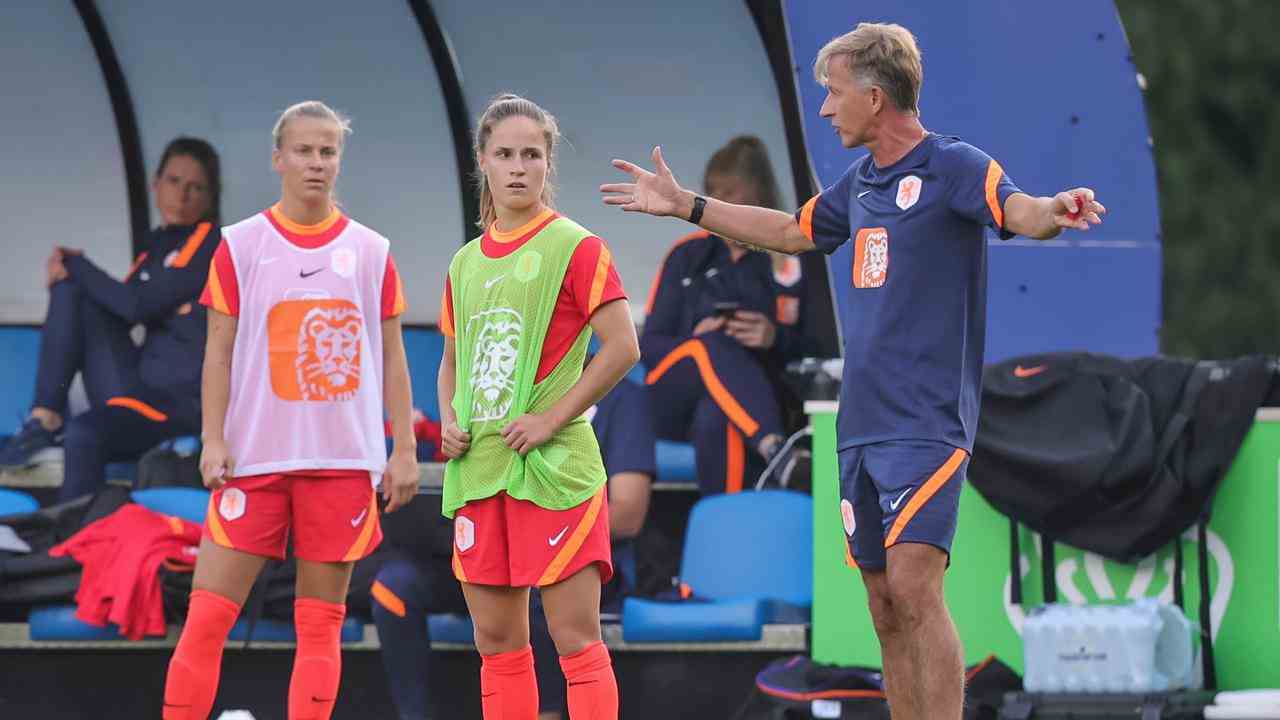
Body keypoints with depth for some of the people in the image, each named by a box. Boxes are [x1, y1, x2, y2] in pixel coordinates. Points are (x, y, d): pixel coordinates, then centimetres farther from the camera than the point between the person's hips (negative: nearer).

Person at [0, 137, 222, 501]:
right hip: (139, 386, 8)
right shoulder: (155, 246, 16)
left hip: (182, 402, -8)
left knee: (85, 434, -34)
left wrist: (77, 266, -2)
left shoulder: (210, 242, -7)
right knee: (71, 290, -2)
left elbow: (139, 307, -14)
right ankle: (45, 419, -9)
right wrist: (69, 274, -3)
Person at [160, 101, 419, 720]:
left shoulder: (372, 252, 7)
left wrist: (404, 449, 3)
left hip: (343, 458, 1)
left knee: (321, 624, 3)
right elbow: (220, 350, 2)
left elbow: (392, 357, 9)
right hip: (253, 458, -1)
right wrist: (213, 439, -8)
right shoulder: (240, 246, 3)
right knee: (207, 615, -7)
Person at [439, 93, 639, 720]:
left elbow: (622, 347, -11)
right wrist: (449, 421, 6)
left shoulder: (575, 249, -4)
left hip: (553, 467, -6)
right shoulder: (466, 263, 14)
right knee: (495, 640, 7)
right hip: (477, 469, 6)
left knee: (575, 636, -8)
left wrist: (551, 419, -14)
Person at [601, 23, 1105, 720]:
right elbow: (792, 231, 33)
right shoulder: (861, 183, 16)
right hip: (860, 423, 8)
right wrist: (685, 205, 37)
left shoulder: (953, 167, -8)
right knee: (885, 607, 7)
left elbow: (1016, 210, -27)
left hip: (927, 421, -8)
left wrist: (1054, 210, -50)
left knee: (913, 584, -19)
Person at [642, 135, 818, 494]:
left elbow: (817, 347, 6)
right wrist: (696, 341, -10)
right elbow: (649, 345, 11)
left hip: (754, 400, -1)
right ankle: (776, 450, -59)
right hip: (673, 409, 1)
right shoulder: (689, 255, 14)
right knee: (713, 345, -35)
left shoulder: (793, 260, 9)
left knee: (717, 416, -40)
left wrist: (777, 338, -15)